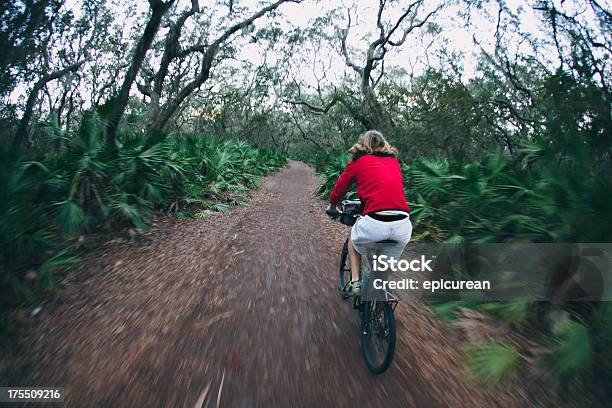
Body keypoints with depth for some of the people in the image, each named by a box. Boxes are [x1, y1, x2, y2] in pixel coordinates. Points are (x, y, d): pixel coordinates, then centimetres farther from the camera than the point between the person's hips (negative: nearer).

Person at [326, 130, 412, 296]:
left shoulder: (358, 161, 12)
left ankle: (355, 282, 23)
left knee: (353, 240, 29)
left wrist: (332, 206, 39)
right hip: (403, 226, 4)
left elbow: (339, 188, 19)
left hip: (374, 223, -3)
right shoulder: (394, 161, 22)